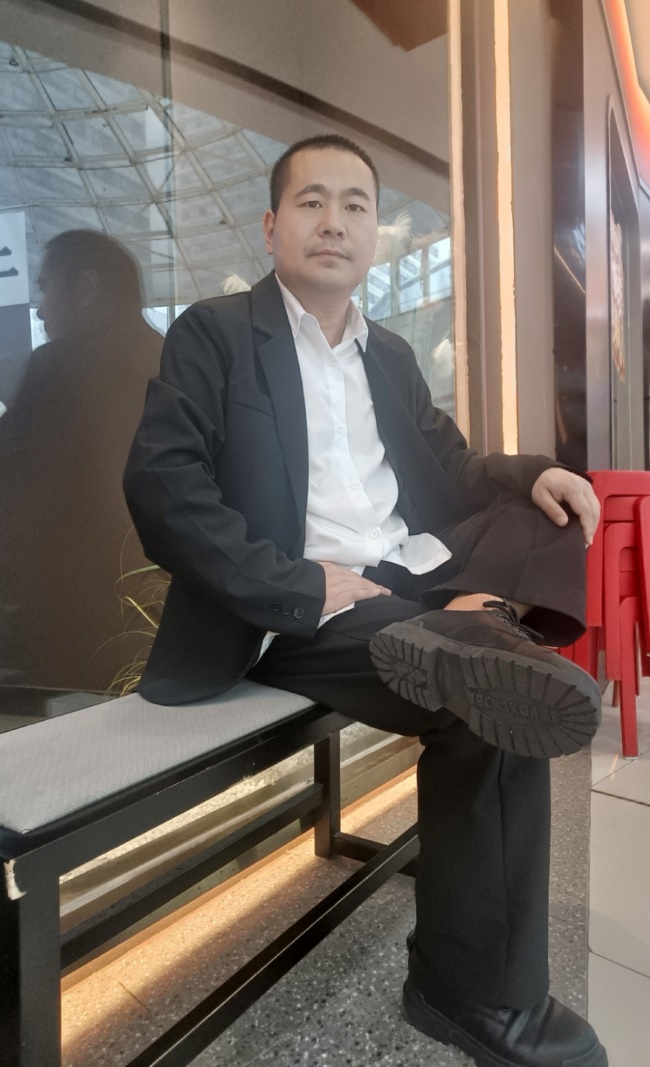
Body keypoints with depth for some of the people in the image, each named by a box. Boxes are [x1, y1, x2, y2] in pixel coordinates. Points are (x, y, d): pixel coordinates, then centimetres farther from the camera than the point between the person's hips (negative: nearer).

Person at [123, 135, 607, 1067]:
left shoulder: (392, 356, 21)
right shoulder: (214, 334, 1)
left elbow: (454, 475, 22)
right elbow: (160, 484, -12)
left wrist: (532, 474, -1)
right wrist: (297, 588, -20)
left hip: (416, 580, 7)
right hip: (304, 616, -7)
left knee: (560, 514, -4)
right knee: (493, 708, -21)